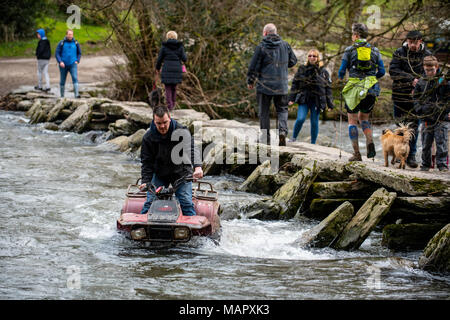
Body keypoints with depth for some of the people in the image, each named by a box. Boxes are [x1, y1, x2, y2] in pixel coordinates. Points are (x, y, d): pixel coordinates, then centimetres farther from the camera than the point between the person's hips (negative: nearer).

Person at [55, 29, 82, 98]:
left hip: (73, 64, 0)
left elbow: (79, 53, 15)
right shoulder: (62, 43, -3)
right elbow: (57, 53, -3)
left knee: (75, 78, -20)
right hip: (63, 65, 0)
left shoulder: (76, 43, 3)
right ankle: (62, 96, 24)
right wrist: (60, 62, -17)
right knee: (62, 81, 9)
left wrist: (77, 61, -1)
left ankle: (76, 94, -28)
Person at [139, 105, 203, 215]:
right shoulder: (148, 137, -10)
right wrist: (145, 181, -16)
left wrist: (197, 167, -47)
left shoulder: (181, 132, -17)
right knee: (150, 201, -5)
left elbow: (192, 149, -29)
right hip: (159, 174, 2)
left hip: (181, 173, -2)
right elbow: (146, 161, -4)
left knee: (186, 203, -9)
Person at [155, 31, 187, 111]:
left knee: (168, 88, 5)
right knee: (174, 87, 18)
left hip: (167, 70, -2)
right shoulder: (180, 46, 1)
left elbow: (159, 59, 2)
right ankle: (173, 104, 25)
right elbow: (184, 59, -2)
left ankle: (169, 105, -1)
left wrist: (158, 68, 19)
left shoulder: (164, 46, -2)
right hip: (177, 70, 2)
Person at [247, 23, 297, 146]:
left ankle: (266, 139, 6)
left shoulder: (261, 47, -9)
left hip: (264, 85, -3)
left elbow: (254, 66, -6)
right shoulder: (285, 45, 3)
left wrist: (250, 82, 7)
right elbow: (293, 61, 13)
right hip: (281, 85, 3)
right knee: (282, 109, 15)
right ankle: (283, 130, -10)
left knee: (264, 112, 6)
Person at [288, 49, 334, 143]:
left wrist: (330, 104, 3)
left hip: (317, 100, 0)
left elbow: (328, 88, 7)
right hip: (304, 100, 0)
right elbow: (295, 84, 8)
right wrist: (291, 99, 0)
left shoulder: (323, 72, 5)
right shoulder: (302, 69, 6)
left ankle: (313, 143, 14)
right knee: (300, 119, -15)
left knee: (314, 122, 3)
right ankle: (293, 138, 4)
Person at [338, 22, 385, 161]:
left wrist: (340, 77, 22)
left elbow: (342, 70, -2)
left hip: (354, 88, -3)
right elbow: (382, 71, 7)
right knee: (363, 117, 21)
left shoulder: (349, 50, -2)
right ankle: (370, 142, -4)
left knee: (352, 120, 7)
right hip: (371, 89, 3)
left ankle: (356, 154, 0)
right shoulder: (374, 50, 8)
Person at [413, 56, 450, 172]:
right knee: (426, 143, 7)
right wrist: (419, 108, 2)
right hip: (426, 118, 2)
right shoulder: (421, 83, 7)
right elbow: (416, 97, 14)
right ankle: (425, 164, 16)